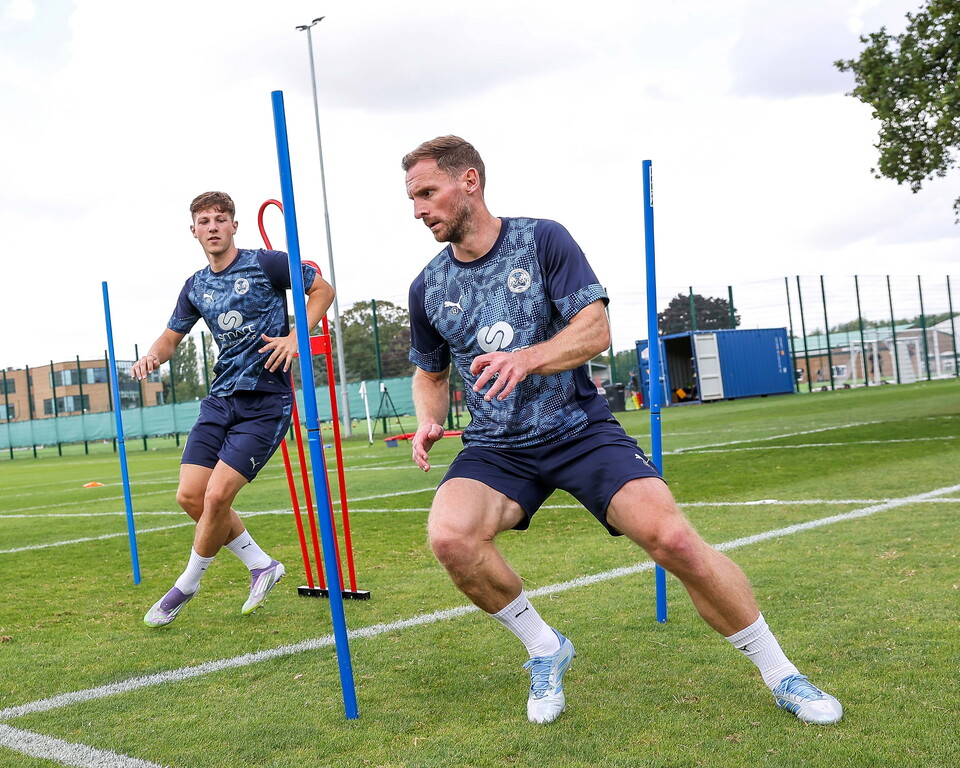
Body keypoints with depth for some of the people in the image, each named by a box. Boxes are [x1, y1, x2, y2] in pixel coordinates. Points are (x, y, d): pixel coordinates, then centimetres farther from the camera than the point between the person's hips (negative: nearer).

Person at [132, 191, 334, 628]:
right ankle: (262, 566, 18)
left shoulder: (264, 264, -5)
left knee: (217, 496, -14)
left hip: (266, 400, -6)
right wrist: (153, 356, -1)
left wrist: (296, 336, -12)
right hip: (221, 398, 7)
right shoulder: (196, 287, 12)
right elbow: (172, 336, 23)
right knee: (190, 496, -1)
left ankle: (186, 586, 11)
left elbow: (323, 289, 3)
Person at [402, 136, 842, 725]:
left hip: (580, 428, -2)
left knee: (673, 537, -22)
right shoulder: (428, 288, 6)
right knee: (449, 536, -29)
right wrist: (428, 425, -2)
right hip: (497, 448, 3)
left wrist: (527, 358, -29)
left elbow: (596, 329, -11)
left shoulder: (543, 240, -4)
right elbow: (430, 372, 20)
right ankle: (545, 648, -2)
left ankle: (782, 677, 1)